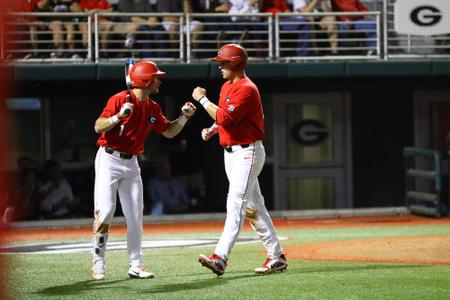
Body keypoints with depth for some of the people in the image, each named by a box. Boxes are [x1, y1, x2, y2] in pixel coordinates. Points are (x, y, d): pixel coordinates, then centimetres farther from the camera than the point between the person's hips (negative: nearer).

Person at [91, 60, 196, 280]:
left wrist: (184, 117, 2)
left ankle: (135, 265, 9)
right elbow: (98, 127, -19)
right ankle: (98, 263, -2)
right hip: (109, 160, -7)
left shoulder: (153, 108, 8)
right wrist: (119, 116, -34)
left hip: (131, 163, 7)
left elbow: (169, 132, 17)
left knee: (135, 215, 4)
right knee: (105, 211, -11)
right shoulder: (120, 99, -13)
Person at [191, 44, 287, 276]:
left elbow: (225, 117, -26)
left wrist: (202, 99, -15)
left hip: (247, 152, -10)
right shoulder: (227, 87, 15)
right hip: (230, 152, 10)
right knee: (252, 205, 11)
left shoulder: (246, 89, -17)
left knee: (236, 204, -16)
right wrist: (211, 130, 5)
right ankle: (276, 256, 16)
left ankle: (220, 258, -26)